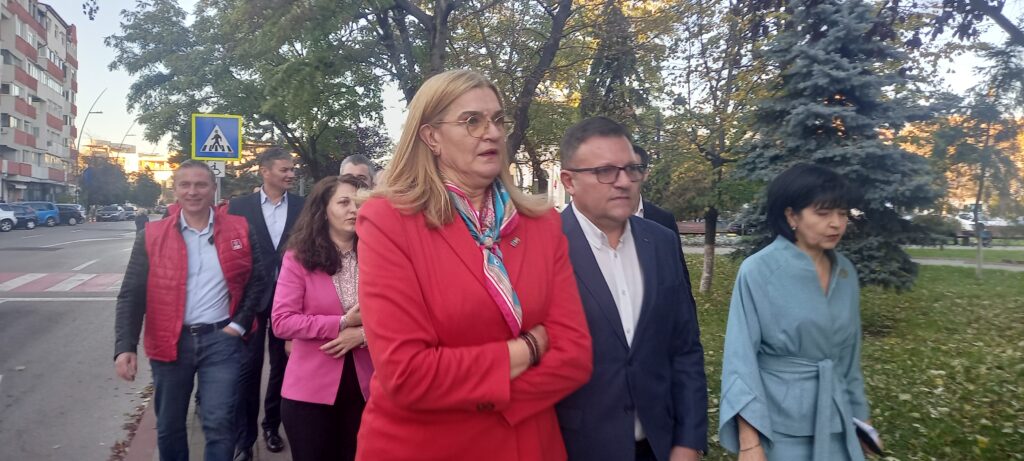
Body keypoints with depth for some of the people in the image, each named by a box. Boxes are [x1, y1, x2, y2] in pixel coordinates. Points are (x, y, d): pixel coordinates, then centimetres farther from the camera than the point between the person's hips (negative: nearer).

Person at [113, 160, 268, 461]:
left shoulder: (239, 231, 1)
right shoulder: (152, 235, 0)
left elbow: (256, 280, 6)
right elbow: (132, 295, -2)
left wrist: (240, 323, -3)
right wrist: (125, 346, -12)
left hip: (221, 339, -1)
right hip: (170, 342, 2)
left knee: (219, 423, -2)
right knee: (168, 426, 15)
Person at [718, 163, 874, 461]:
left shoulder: (845, 272, 3)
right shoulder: (758, 271, -14)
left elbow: (849, 354, 13)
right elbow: (742, 357, -15)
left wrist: (860, 414, 15)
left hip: (836, 421, 5)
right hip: (778, 423, -5)